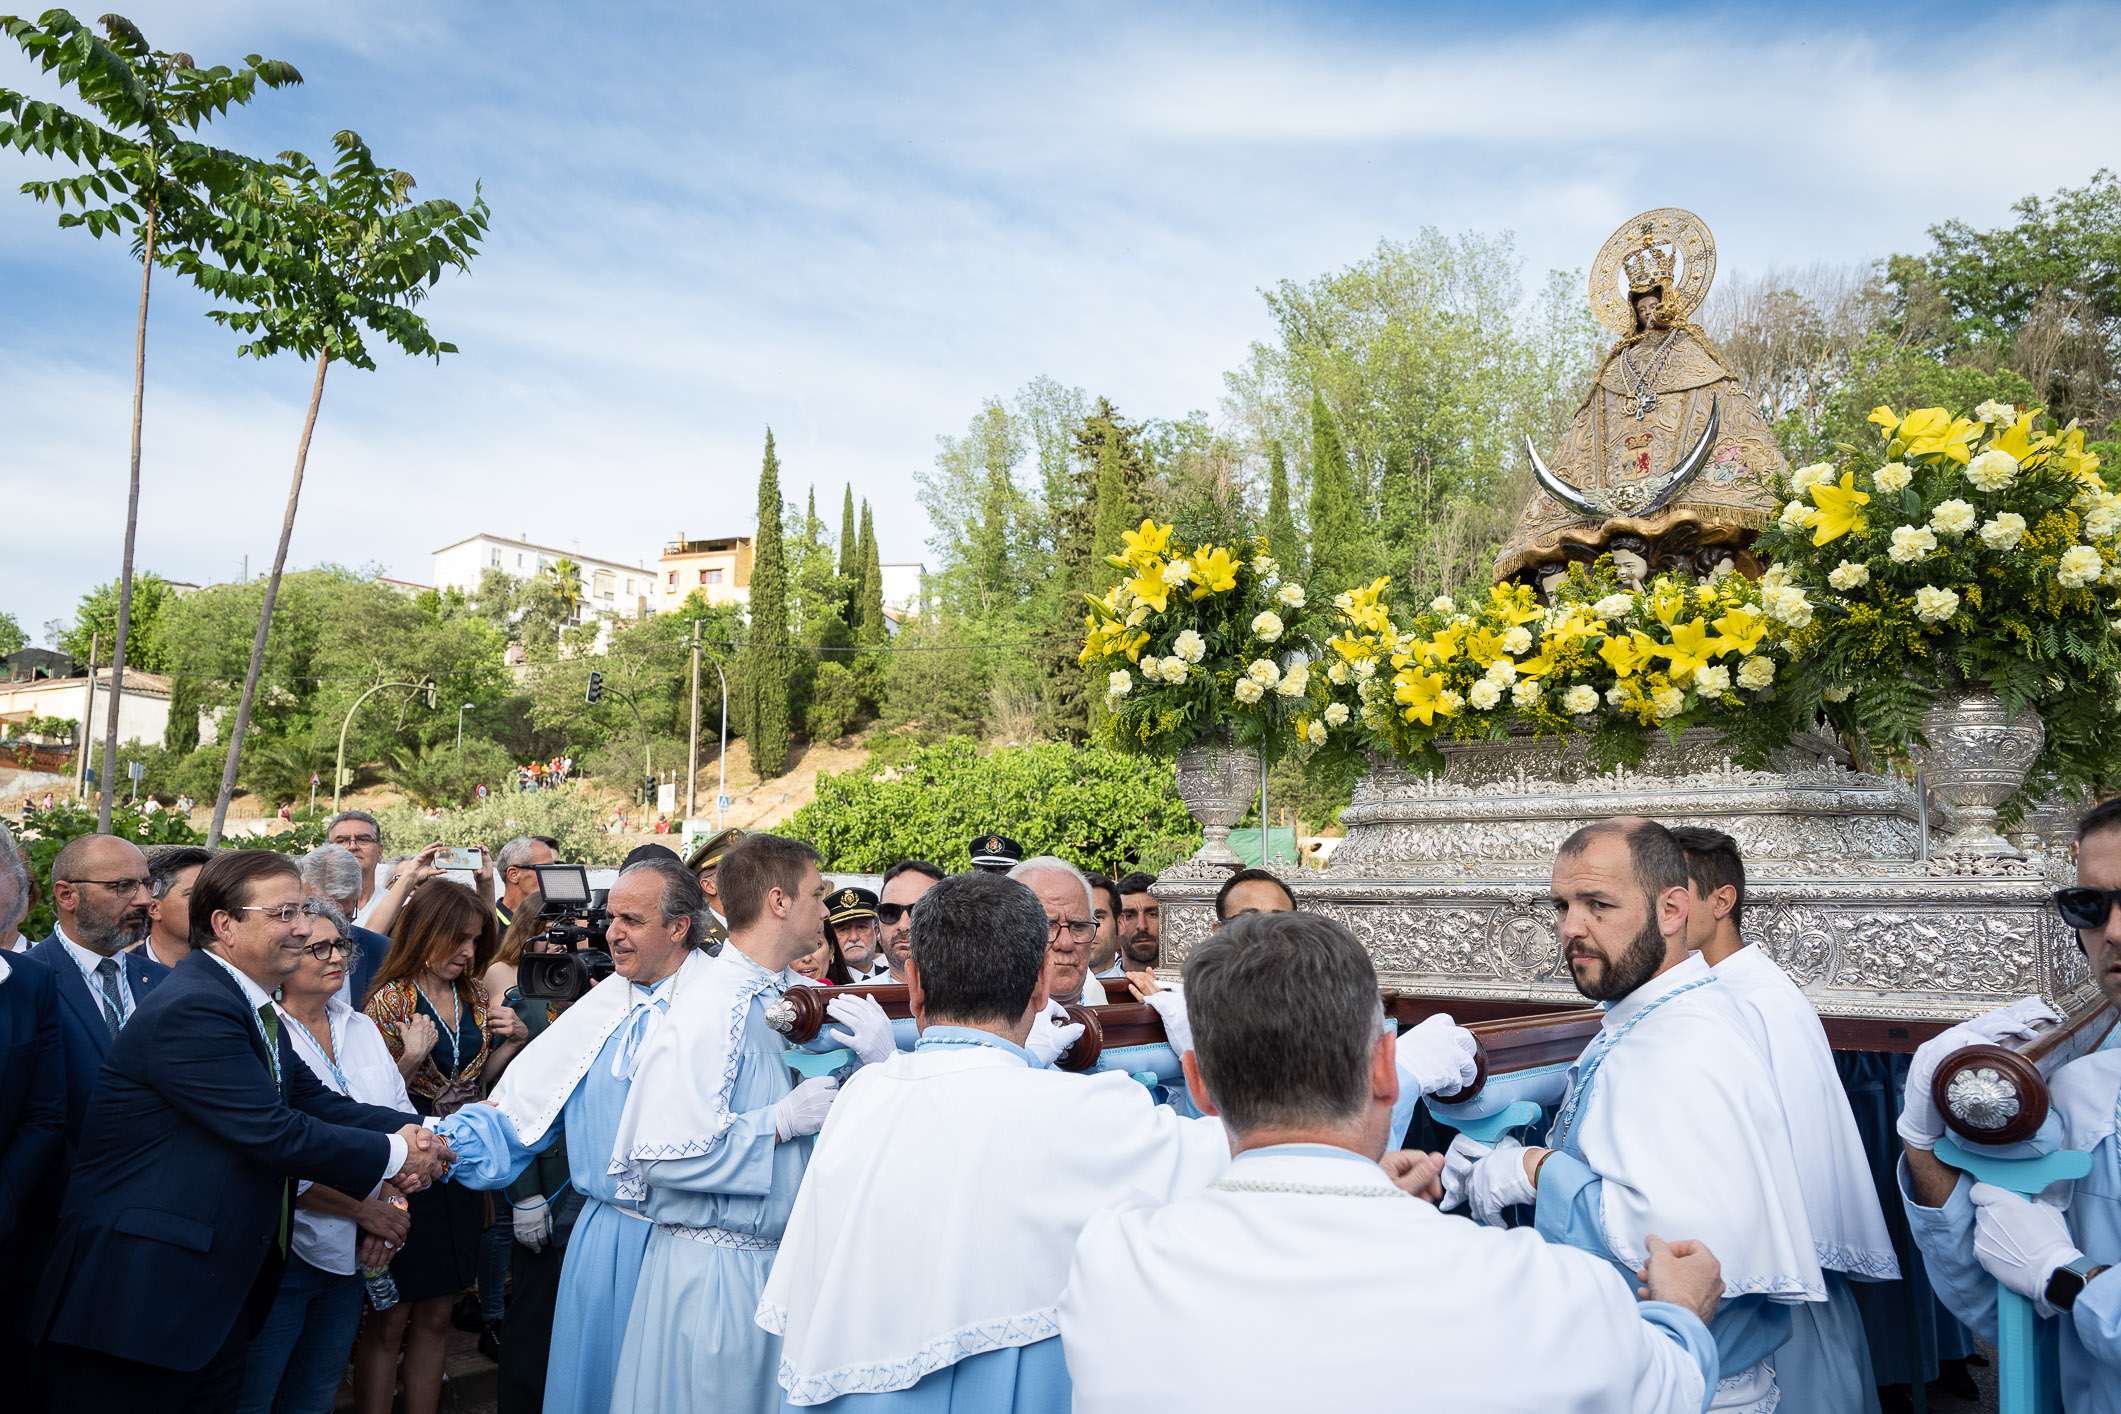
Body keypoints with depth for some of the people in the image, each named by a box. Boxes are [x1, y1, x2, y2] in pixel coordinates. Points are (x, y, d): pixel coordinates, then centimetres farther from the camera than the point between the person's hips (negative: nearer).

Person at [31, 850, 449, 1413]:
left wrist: (409, 1129, -10)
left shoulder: (251, 1007, 11)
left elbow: (315, 1103, 6)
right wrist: (393, 1154, -15)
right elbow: (276, 1134, -24)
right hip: (136, 1299, -9)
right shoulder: (192, 1010, -21)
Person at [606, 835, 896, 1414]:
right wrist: (782, 1121, -20)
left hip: (782, 1257, 7)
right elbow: (664, 1157, -26)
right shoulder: (709, 1007, -20)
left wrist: (880, 1058, -11)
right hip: (716, 1272, -7)